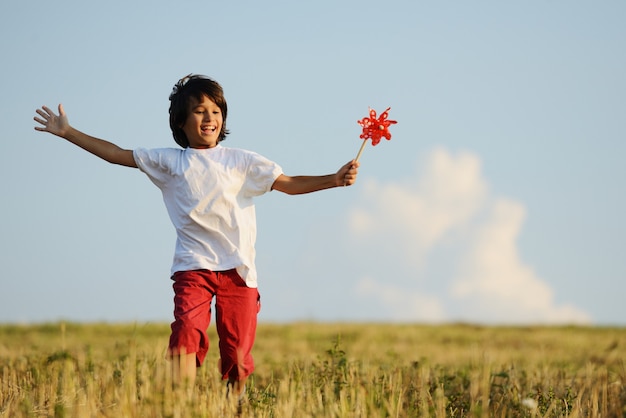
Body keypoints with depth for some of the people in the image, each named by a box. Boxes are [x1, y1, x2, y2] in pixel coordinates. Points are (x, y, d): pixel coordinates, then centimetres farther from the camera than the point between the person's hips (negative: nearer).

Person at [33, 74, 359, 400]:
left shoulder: (240, 161, 12)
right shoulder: (168, 162, 13)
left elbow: (289, 184, 8)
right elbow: (116, 154, 15)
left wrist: (335, 179, -5)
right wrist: (67, 132, 12)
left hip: (238, 268, 1)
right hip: (194, 266, -1)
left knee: (237, 352, -1)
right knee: (186, 332, -23)